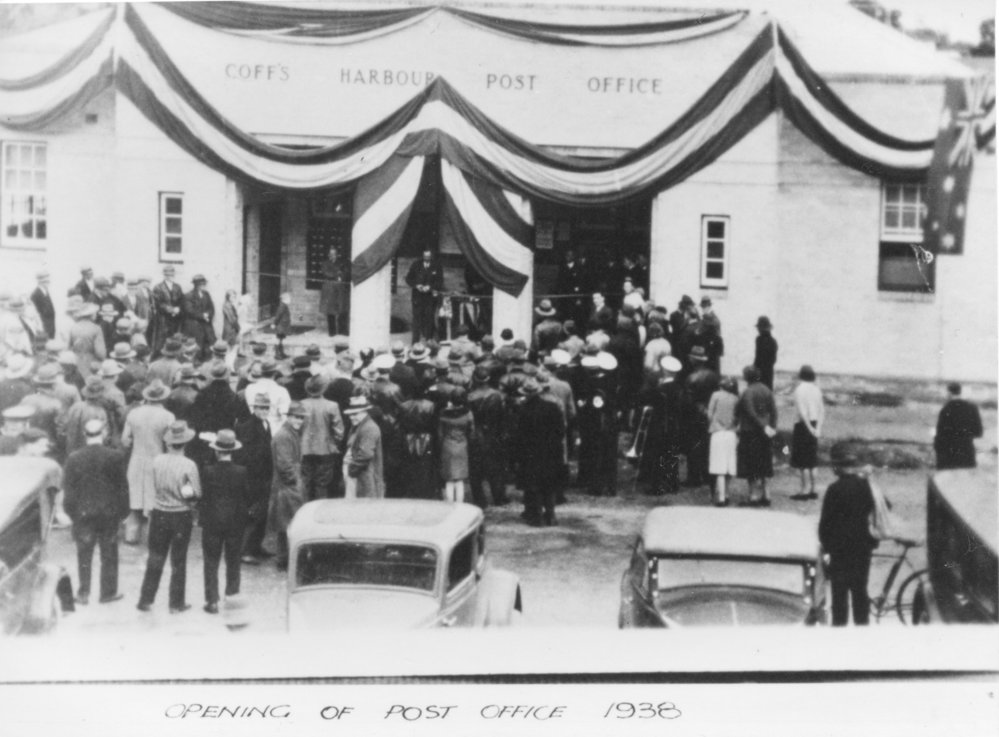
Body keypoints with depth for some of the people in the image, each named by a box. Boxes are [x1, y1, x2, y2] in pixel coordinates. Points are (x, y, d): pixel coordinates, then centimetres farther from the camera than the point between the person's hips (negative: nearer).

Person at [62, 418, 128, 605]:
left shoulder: (73, 458, -6)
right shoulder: (115, 457, -10)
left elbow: (68, 489, -2)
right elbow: (122, 486, -6)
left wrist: (71, 512, 7)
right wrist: (123, 511, 4)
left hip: (82, 512, 1)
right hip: (109, 512, -1)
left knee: (84, 554, 11)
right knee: (109, 554, 11)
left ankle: (83, 593, 13)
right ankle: (108, 592, 16)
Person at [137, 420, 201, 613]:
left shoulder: (157, 461, -9)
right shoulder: (189, 465, -17)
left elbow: (156, 485, 3)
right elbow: (197, 494, -14)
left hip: (159, 514, 2)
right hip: (182, 516, -2)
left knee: (155, 559, 15)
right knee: (178, 561, 10)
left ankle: (146, 600, 19)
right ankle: (177, 603, 17)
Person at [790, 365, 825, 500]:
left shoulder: (800, 389, -12)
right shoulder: (817, 390, 9)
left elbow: (802, 412, -20)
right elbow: (821, 410, 5)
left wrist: (809, 427, -18)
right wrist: (818, 428, -1)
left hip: (804, 426, -7)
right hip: (813, 425, 7)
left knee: (803, 462, -2)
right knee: (811, 461, 15)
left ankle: (805, 490, -3)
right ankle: (812, 490, 18)